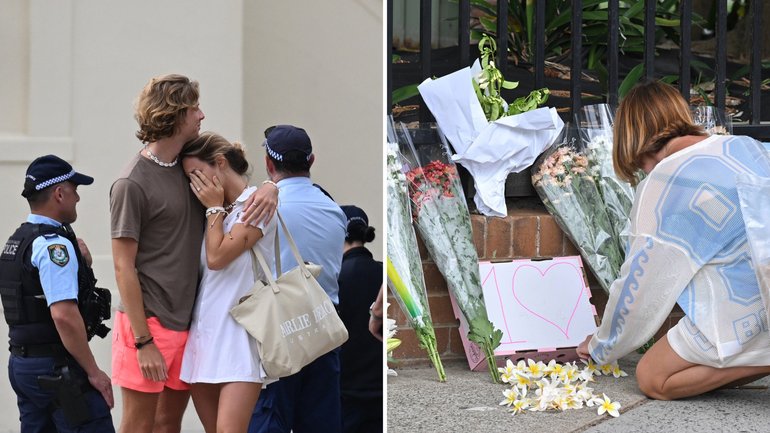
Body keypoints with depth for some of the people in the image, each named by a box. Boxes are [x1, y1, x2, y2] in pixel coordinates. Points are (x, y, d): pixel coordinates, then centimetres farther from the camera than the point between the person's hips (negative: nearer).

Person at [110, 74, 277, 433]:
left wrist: (270, 187, -7)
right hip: (149, 322, -7)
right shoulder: (132, 184, -12)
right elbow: (123, 268, -12)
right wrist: (143, 342, -16)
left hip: (187, 320, 7)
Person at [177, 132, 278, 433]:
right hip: (204, 332, 7)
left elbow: (217, 257, -11)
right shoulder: (214, 212, 18)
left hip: (239, 334, -7)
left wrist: (215, 208, -1)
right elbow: (205, 265, 12)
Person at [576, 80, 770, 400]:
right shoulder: (744, 146, 9)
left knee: (652, 380, 6)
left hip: (744, 313, -8)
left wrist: (601, 347, 16)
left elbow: (640, 287, -2)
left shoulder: (662, 184, -10)